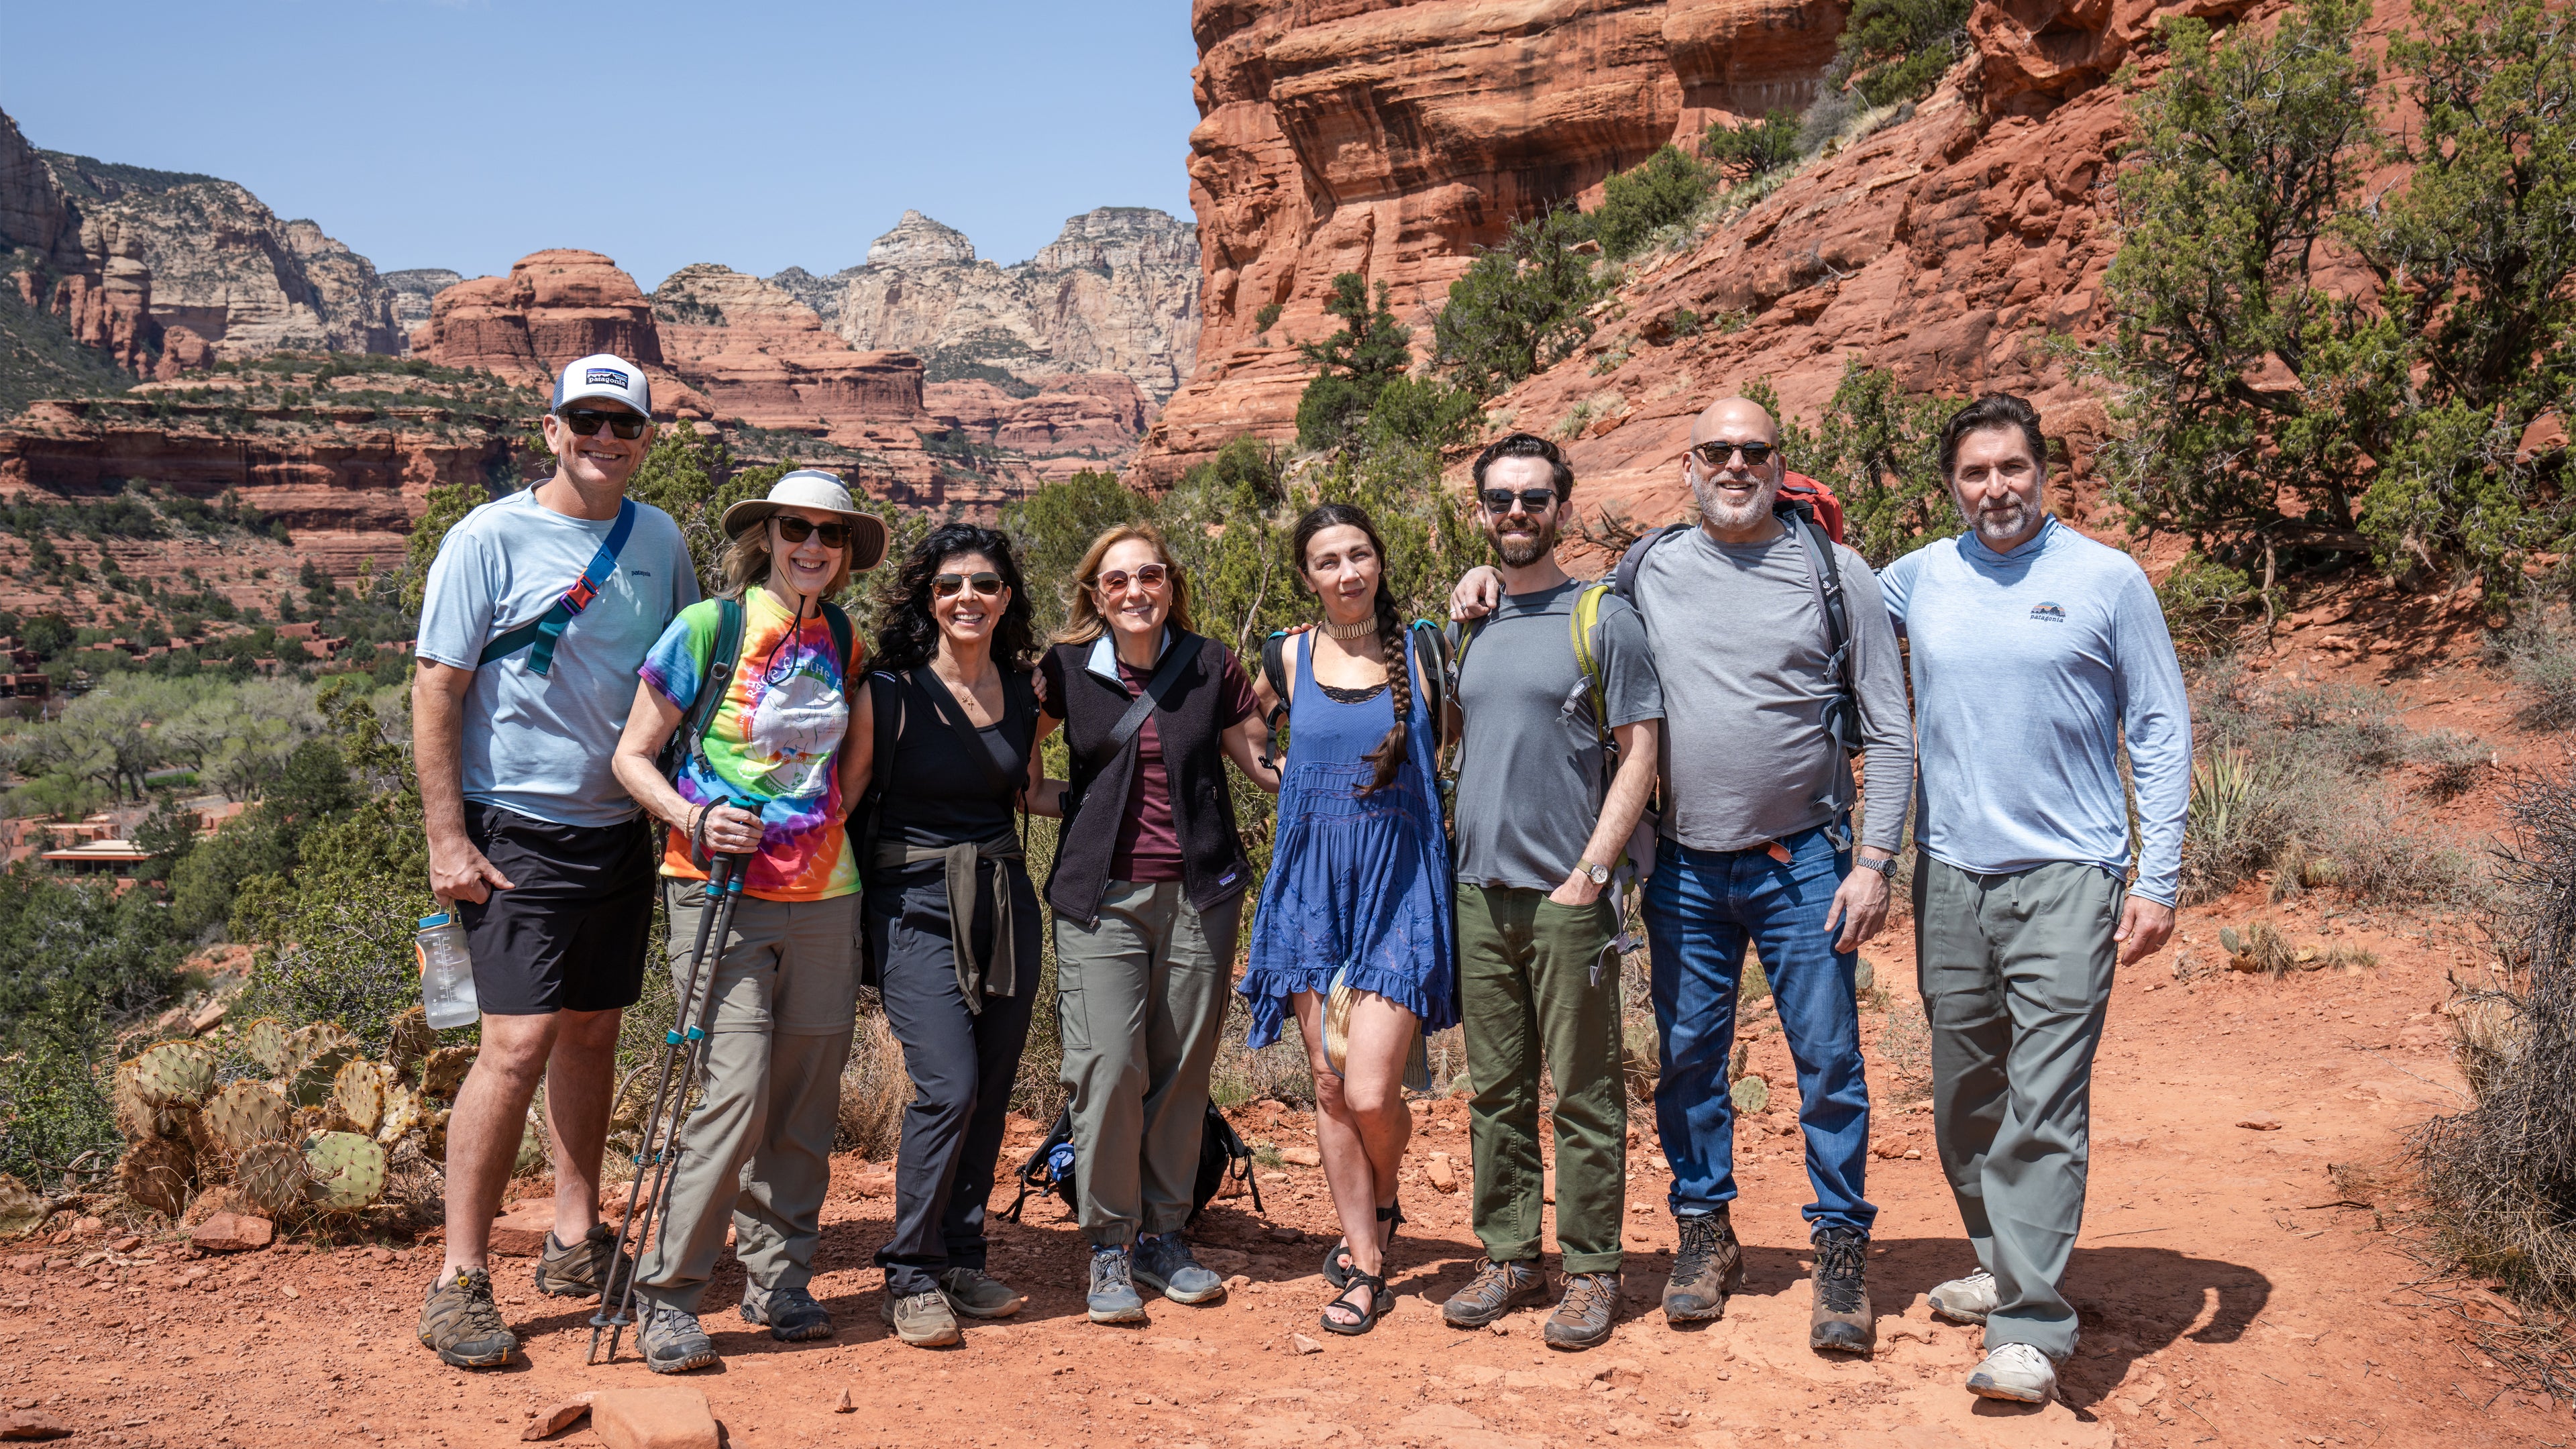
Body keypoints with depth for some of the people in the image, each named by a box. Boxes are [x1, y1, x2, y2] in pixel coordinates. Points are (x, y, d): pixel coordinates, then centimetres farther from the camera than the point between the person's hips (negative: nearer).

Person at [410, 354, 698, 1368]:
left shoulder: (660, 541, 9)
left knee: (592, 1031, 12)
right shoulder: (490, 539, -7)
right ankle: (461, 1281, -2)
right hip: (518, 834, -5)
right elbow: (437, 688, -8)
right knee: (521, 1042, -11)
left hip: (623, 829, 5)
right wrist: (446, 838, -13)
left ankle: (577, 1243, 24)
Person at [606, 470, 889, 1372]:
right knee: (736, 1088, -13)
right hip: (720, 889, -5)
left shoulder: (844, 643, 10)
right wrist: (691, 817, -17)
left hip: (822, 892, 5)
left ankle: (778, 1278, 23)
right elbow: (633, 756, -1)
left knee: (806, 1091, 7)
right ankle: (667, 1292, 2)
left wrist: (832, 816, 8)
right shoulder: (709, 628, -4)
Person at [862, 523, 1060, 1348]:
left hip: (1004, 899, 5)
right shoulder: (889, 690, -7)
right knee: (948, 1086, -14)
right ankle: (911, 1278, 1)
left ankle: (960, 1258, 21)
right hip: (916, 902, -5)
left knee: (992, 1088, 6)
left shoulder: (1021, 694, 8)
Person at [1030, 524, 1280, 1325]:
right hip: (1101, 894, -1)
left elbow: (1263, 762, 11)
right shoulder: (1065, 671, 2)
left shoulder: (1212, 666, 4)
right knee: (1108, 1068, -9)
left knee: (1183, 1069, 6)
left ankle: (1163, 1235, 21)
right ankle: (1109, 1249, 6)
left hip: (1200, 892, 1)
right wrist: (1066, 801, 2)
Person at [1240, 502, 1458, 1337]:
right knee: (1330, 1085, 6)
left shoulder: (1422, 650, 1)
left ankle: (1381, 1209, 23)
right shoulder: (1291, 659, 6)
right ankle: (1365, 1263, 21)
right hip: (1314, 888, 3)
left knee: (1372, 1089, -10)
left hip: (1401, 887, -3)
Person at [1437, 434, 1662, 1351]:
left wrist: (1589, 873, -12)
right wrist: (1454, 855, 8)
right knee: (1496, 1091, 11)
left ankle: (1591, 1272, 11)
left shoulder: (1604, 621, -2)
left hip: (1567, 895, -5)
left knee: (1583, 1094, 1)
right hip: (1479, 893, 5)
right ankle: (1509, 1256, 21)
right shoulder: (1469, 629, 13)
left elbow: (1638, 757, -6)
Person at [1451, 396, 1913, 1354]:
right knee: (1688, 1058, 10)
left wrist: (1875, 861, -8)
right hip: (1685, 869, 2)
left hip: (1802, 863, -2)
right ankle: (1704, 1231, 26)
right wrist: (1498, 585, 6)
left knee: (1829, 1062, 2)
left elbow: (1889, 733, -1)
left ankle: (1841, 1247, 16)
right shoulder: (1645, 570, 5)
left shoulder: (1837, 574, -1)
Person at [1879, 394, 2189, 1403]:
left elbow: (2161, 732, 2)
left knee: (2044, 1108, -9)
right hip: (1950, 875, 4)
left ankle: (2030, 1327, -6)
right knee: (1965, 1095, 13)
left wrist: (2159, 879, -4)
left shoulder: (2107, 579, 0)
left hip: (2066, 877, -4)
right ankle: (2003, 1265, 31)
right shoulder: (1920, 578, 7)